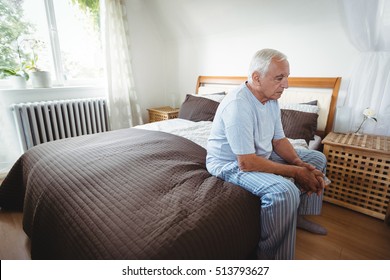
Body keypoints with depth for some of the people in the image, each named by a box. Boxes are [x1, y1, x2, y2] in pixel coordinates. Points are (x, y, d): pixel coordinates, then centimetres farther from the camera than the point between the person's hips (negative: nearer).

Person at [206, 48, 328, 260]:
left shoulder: (271, 99, -1)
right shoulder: (238, 105, -30)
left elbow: (279, 140, 5)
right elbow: (246, 163, -32)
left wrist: (300, 163, -13)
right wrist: (295, 172, -24)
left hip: (262, 154, 9)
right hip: (231, 163, -9)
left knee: (316, 159, 12)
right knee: (284, 191, -34)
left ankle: (299, 215, 24)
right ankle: (271, 257, -8)